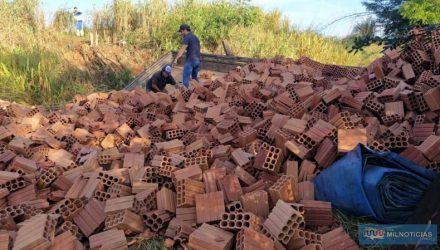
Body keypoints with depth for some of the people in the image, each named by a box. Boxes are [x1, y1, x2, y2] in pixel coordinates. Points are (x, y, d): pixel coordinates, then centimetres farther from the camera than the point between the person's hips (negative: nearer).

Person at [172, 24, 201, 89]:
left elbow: (182, 49, -18)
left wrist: (176, 59, -24)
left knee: (186, 78, -6)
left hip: (191, 60, -9)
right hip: (197, 60, 9)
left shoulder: (187, 37, -7)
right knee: (195, 78, 17)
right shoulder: (195, 37, 20)